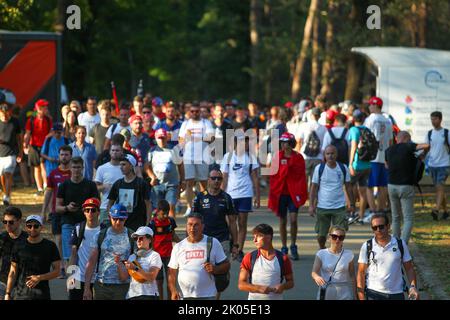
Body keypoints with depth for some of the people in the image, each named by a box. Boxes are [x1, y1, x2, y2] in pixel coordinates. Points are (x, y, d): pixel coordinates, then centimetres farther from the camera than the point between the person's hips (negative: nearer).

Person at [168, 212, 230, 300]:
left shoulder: (213, 243, 4)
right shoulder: (178, 247, 8)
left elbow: (226, 265, 6)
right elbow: (172, 273, 11)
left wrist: (215, 269, -14)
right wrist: (173, 291, -3)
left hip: (207, 296, -2)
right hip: (184, 296, 2)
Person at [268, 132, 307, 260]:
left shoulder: (298, 157, 0)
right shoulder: (277, 157, 2)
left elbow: (301, 177, 2)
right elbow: (273, 176, 5)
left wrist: (301, 193, -5)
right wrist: (272, 195, 2)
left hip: (293, 193, -1)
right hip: (280, 193, 1)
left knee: (293, 220, -10)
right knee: (282, 221, 7)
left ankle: (293, 247, 5)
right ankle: (284, 248, 17)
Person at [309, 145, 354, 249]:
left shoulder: (343, 168, 3)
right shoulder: (319, 168, -1)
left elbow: (348, 187, 11)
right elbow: (314, 188, 2)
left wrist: (351, 203, 8)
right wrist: (311, 205, -3)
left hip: (339, 206, 0)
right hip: (322, 207, 0)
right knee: (321, 235, 4)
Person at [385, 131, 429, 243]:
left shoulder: (389, 150, 8)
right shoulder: (408, 147, -9)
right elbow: (427, 146, -21)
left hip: (392, 186, 5)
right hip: (406, 187, -5)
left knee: (395, 218, 17)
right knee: (408, 219, -3)